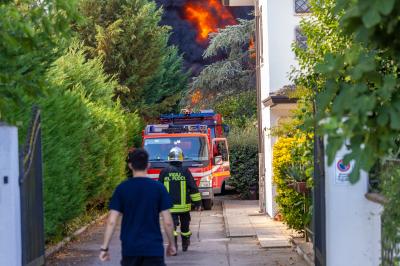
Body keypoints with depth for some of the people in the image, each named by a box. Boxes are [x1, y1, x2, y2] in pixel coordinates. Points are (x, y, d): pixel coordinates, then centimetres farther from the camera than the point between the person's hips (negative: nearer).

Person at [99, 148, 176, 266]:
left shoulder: (122, 188, -2)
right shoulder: (158, 188, -4)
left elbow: (111, 221, -6)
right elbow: (168, 222, -5)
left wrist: (104, 248, 0)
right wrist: (171, 243, 10)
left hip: (130, 248, 2)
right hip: (153, 248, -1)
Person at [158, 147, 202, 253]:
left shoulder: (164, 172, -1)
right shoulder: (185, 171, -4)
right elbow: (193, 188, -2)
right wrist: (198, 203, 5)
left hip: (170, 206, -1)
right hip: (184, 205, 1)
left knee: (172, 225, -2)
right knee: (185, 226, 18)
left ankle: (173, 245, -22)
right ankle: (185, 245, 33)